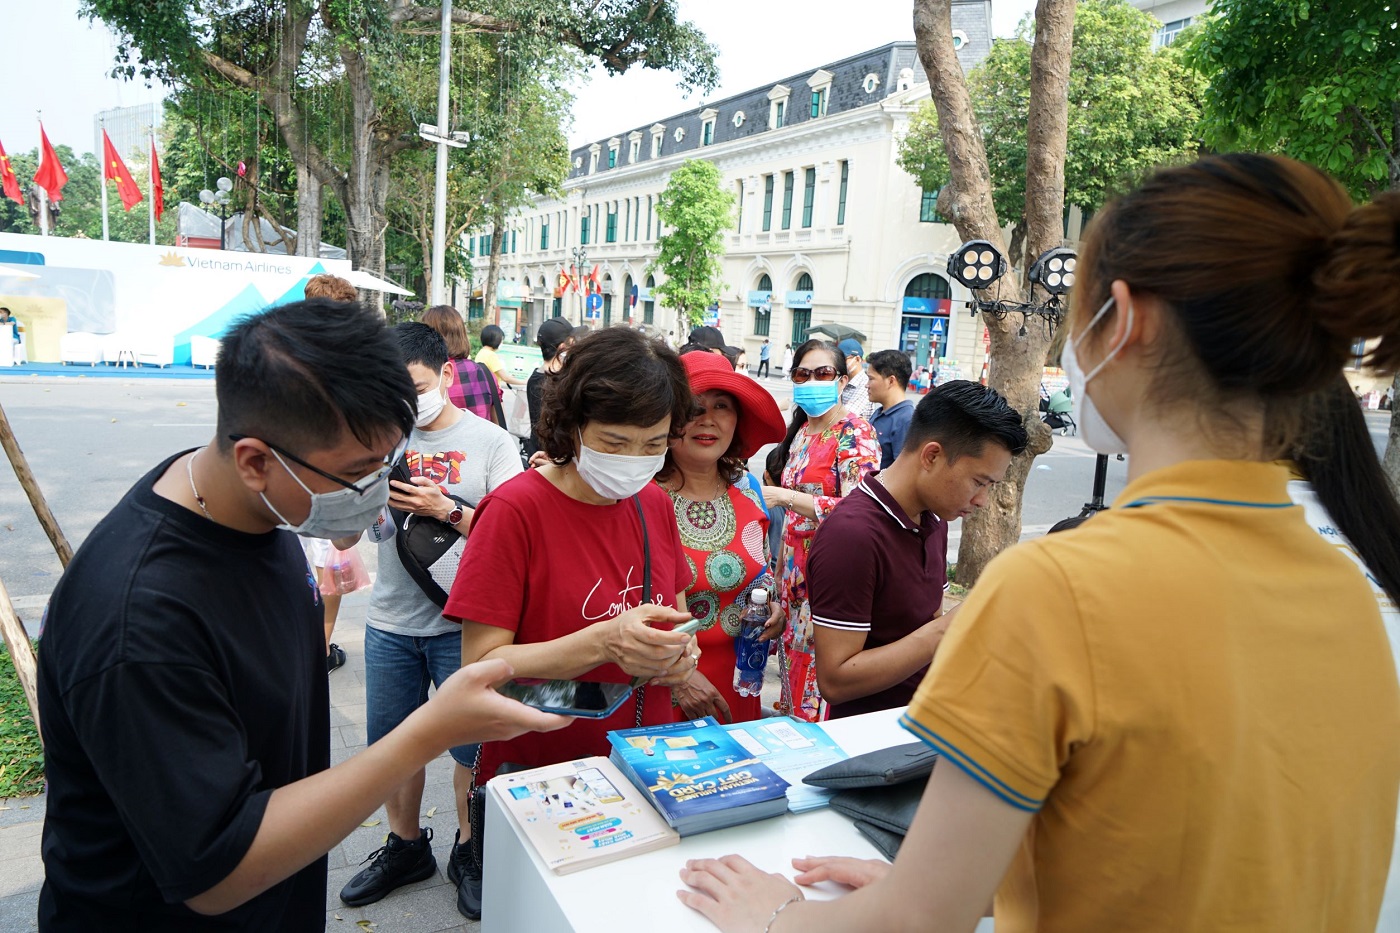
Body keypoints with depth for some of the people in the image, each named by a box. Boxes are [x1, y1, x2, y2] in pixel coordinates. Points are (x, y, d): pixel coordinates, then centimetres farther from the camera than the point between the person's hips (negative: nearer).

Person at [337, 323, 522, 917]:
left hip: (462, 626, -3)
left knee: (471, 747, 9)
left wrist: (445, 510, -20)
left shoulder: (490, 442, -7)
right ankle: (406, 846, 40)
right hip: (390, 623, 4)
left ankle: (469, 851, 33)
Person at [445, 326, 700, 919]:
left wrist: (679, 651, -9)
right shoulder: (515, 509, -18)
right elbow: (480, 668, -20)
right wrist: (604, 642, -32)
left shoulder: (655, 504, 0)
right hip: (534, 779, -5)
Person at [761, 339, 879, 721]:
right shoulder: (801, 429, 12)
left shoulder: (855, 432, -11)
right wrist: (780, 574, 19)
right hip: (794, 571, 8)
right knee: (794, 663, 14)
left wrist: (784, 496, -22)